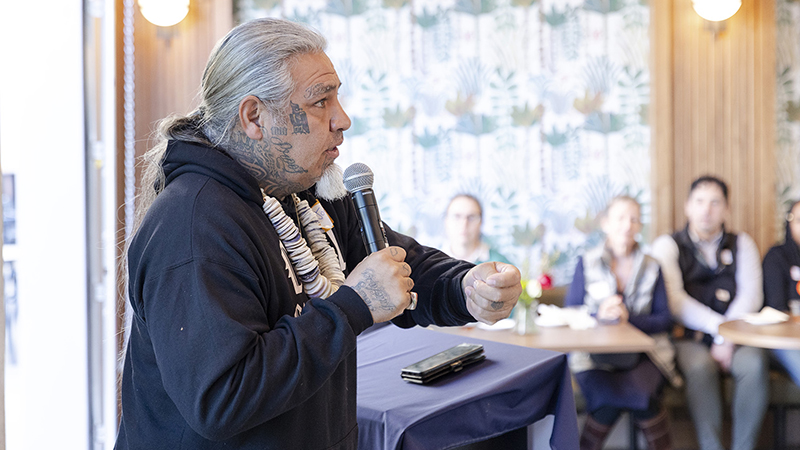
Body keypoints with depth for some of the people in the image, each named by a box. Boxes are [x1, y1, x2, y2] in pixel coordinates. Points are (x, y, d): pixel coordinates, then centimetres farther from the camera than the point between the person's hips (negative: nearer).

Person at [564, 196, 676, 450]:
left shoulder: (651, 267, 13)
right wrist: (598, 315, -14)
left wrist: (629, 317, -12)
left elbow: (665, 320, 6)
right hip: (594, 351, -1)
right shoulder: (587, 263, 9)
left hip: (643, 355, 2)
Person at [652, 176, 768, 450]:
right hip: (688, 337, -2)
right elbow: (673, 299, -7)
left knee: (755, 363, -29)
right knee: (701, 366, -34)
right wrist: (720, 327, -16)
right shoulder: (668, 245, 7)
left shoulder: (742, 244, 15)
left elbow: (751, 295, 2)